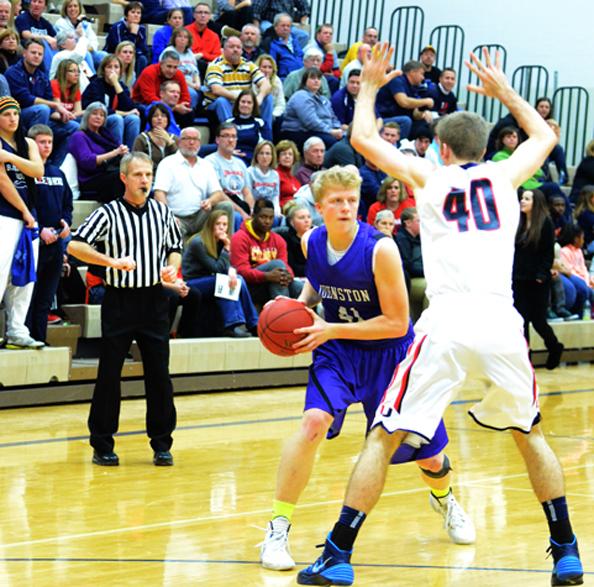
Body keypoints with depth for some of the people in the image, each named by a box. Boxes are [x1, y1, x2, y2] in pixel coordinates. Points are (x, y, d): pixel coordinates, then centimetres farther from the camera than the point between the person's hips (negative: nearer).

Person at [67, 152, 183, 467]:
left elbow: (175, 248, 20)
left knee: (159, 373, 4)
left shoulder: (162, 212, 8)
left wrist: (172, 268, -2)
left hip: (154, 300, 3)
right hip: (119, 300, -3)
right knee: (109, 374, 0)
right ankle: (102, 444, 10)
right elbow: (75, 245, -13)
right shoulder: (109, 213, -5)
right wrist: (112, 261, -22)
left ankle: (162, 444, 14)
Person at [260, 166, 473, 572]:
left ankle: (444, 499, 48)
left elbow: (397, 323, -23)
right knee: (315, 421, -28)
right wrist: (300, 304, -7)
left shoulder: (380, 249, -25)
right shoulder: (311, 243, -10)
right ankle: (277, 529, -20)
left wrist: (330, 330, -26)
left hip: (388, 353, -2)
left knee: (428, 457, 9)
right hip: (338, 352, 2)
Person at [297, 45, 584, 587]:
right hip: (500, 322, 2)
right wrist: (504, 92, 47)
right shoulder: (504, 176, 16)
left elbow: (363, 139, 19)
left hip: (447, 324, -2)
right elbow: (545, 136, 36)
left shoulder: (429, 177, 12)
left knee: (383, 438, 4)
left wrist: (370, 85, 34)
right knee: (529, 432, 23)